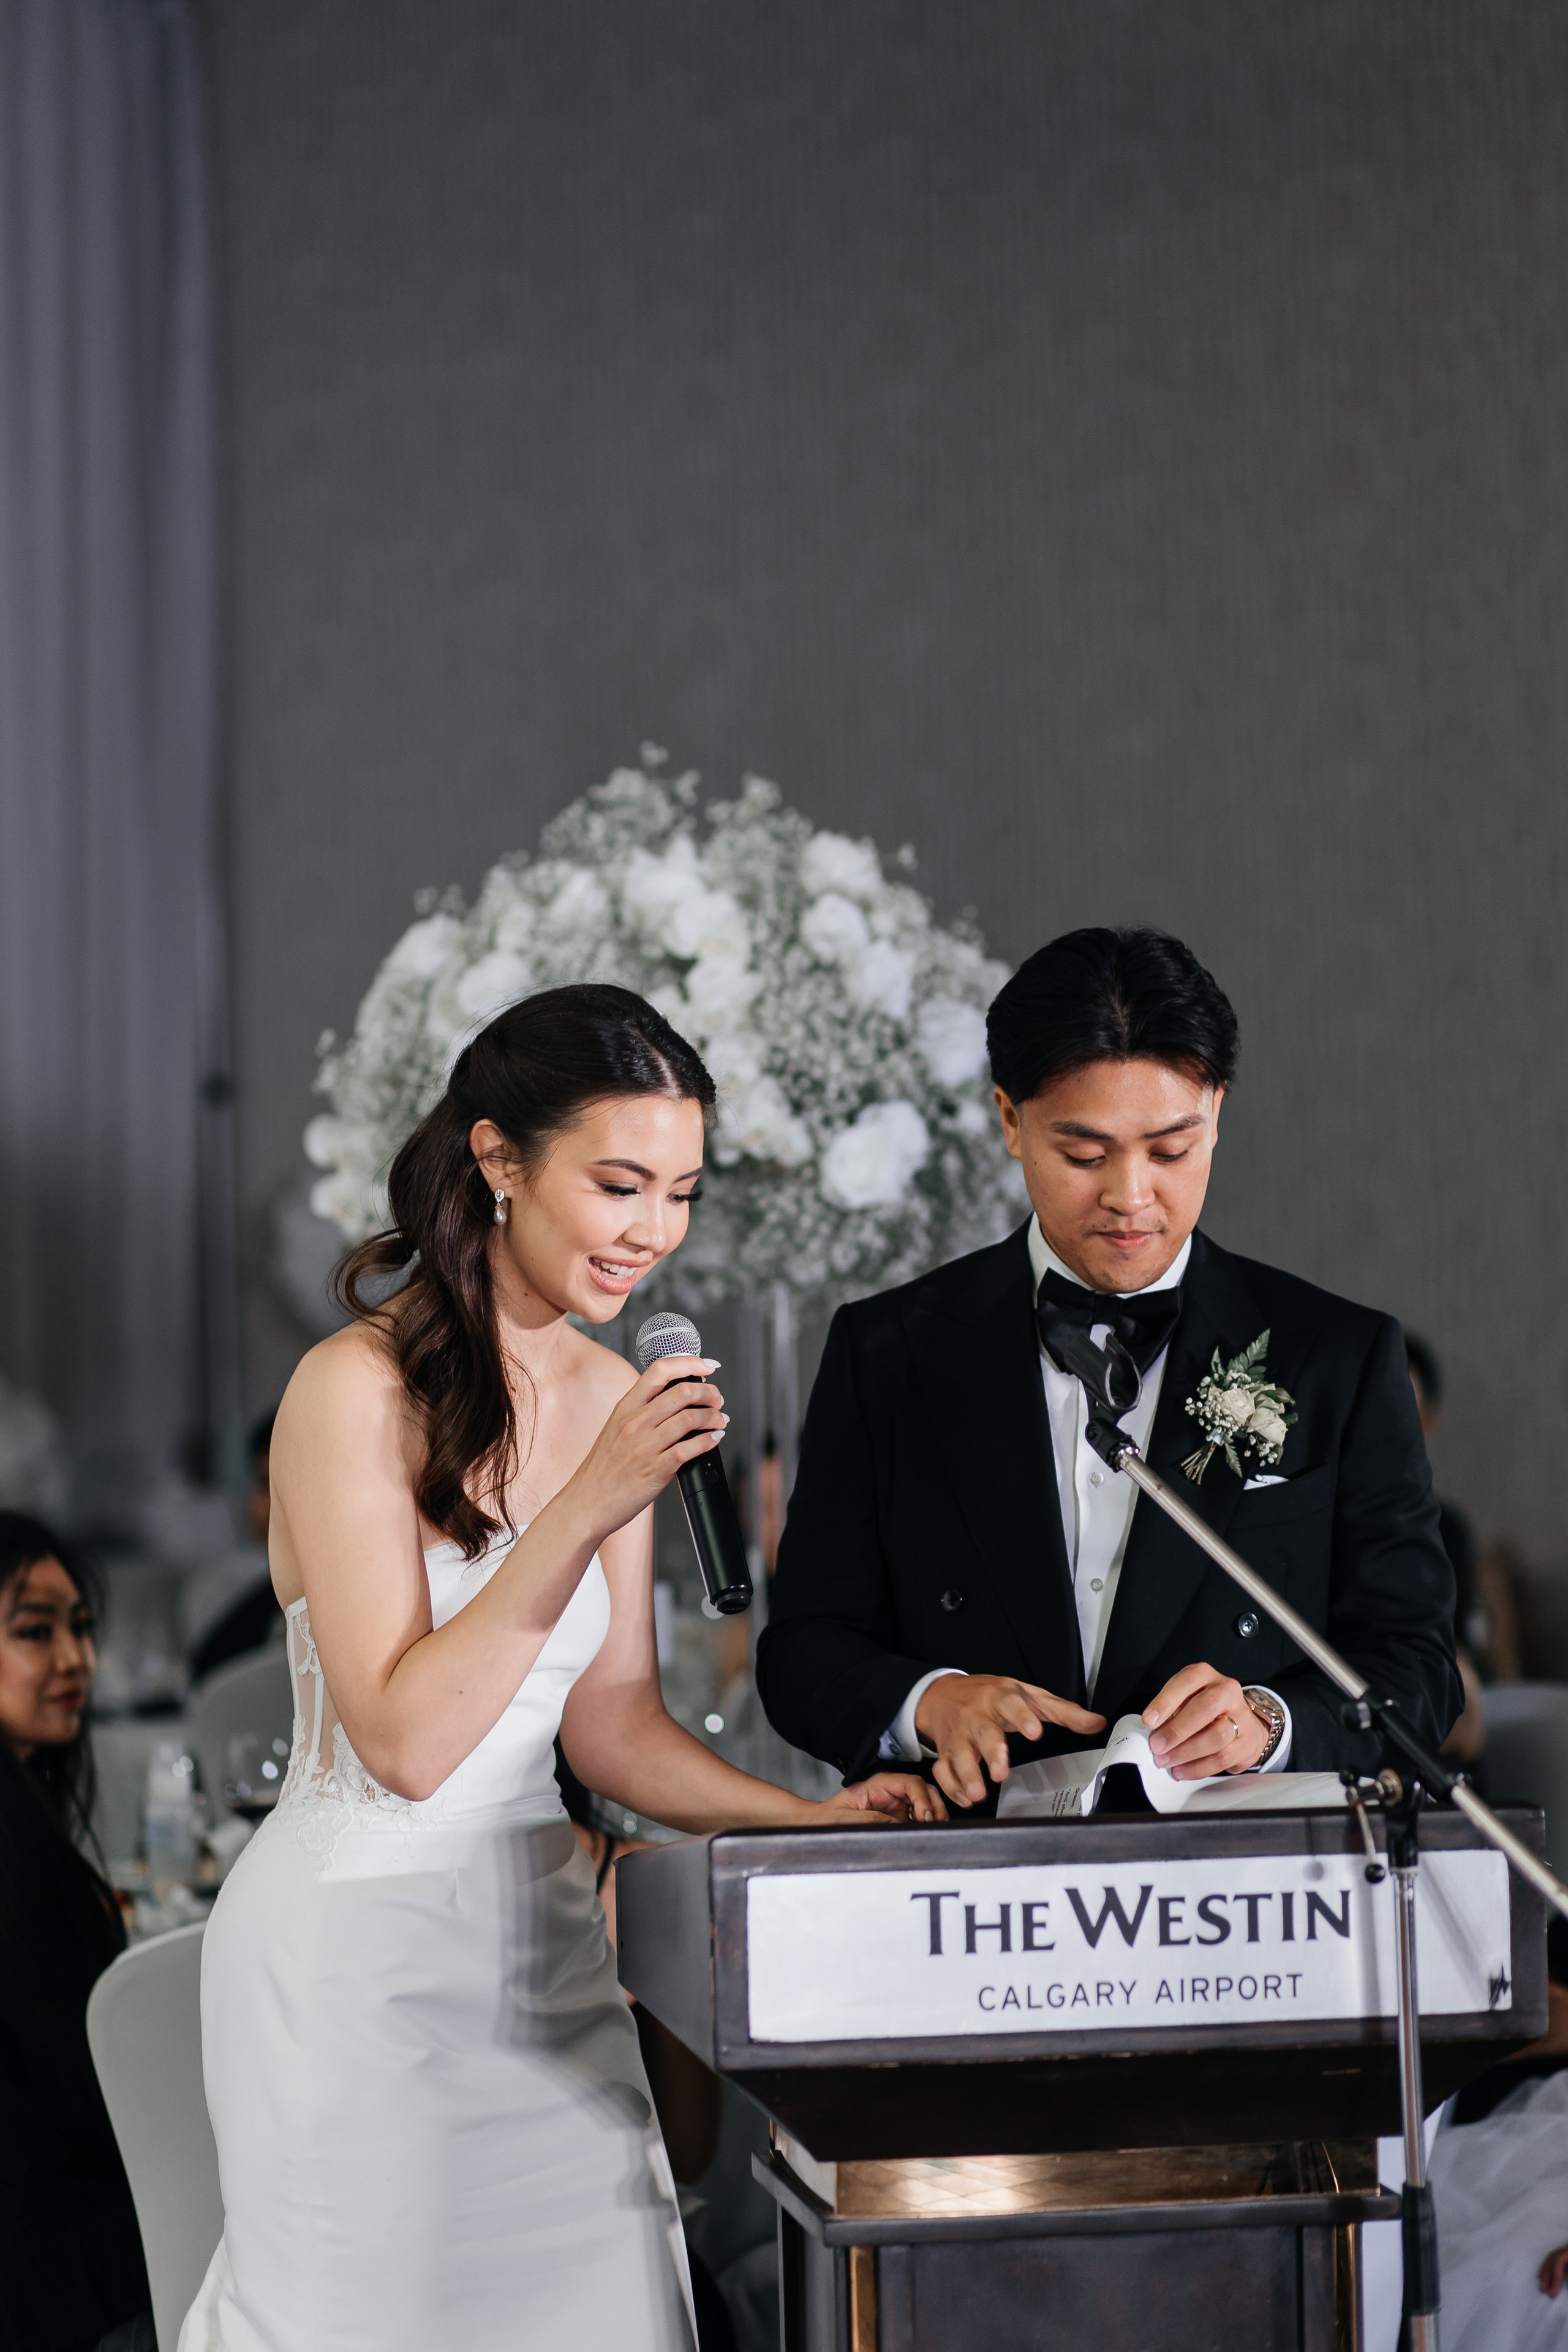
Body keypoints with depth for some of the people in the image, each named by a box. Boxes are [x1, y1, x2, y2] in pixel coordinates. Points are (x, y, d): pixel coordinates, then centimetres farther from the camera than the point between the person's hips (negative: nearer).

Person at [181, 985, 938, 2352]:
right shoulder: (359, 1391, -14)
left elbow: (612, 1725, 12)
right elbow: (404, 1739, -19)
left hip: (541, 1943, 7)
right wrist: (591, 1506, -24)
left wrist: (807, 1821, -4)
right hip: (359, 1954, -6)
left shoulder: (616, 1401, 8)